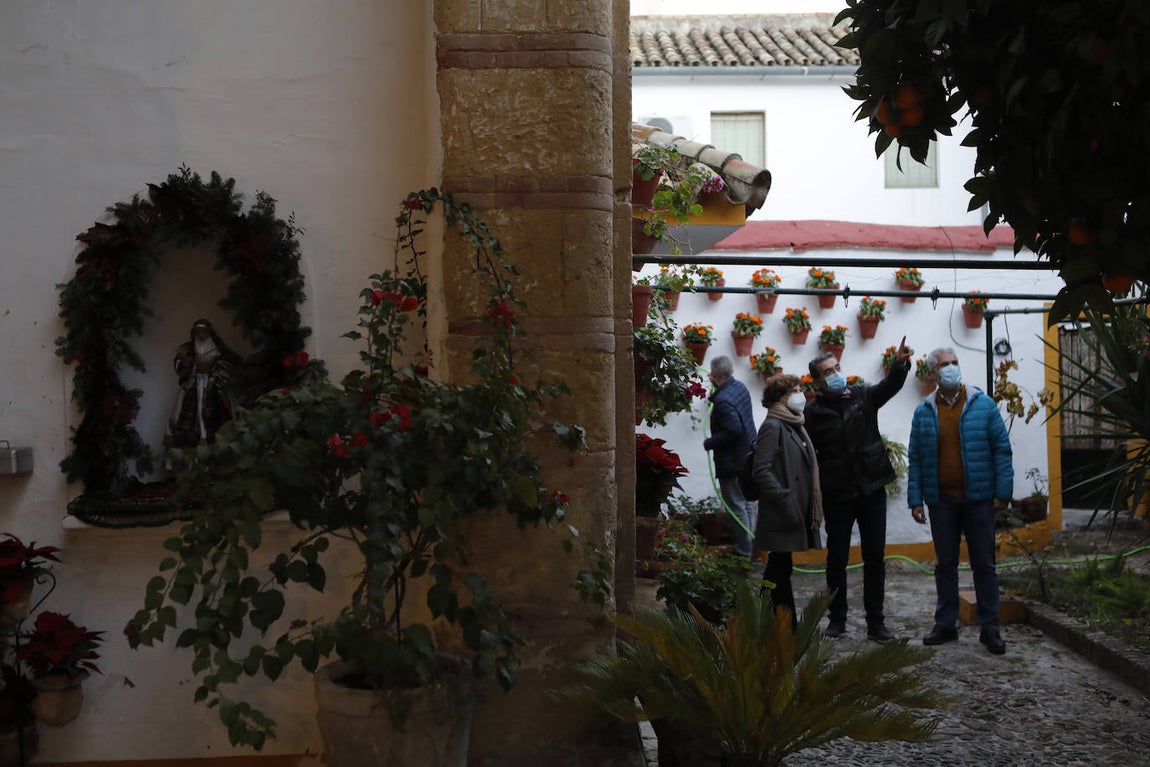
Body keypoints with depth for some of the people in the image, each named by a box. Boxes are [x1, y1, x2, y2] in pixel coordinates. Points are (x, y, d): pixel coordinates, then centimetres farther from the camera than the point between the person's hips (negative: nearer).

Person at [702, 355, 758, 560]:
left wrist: (709, 443, -18)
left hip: (732, 461, -10)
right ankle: (751, 542, 31)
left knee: (736, 505, 2)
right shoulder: (740, 387, 3)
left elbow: (733, 430, -30)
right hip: (748, 455, 10)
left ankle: (744, 550, 11)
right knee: (748, 501, 19)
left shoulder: (723, 400, -27)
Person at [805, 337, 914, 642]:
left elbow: (889, 386, -13)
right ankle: (837, 619, 23)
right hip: (837, 496, -2)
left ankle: (875, 622, 14)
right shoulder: (813, 412, -4)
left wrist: (900, 364, -34)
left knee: (875, 558, 5)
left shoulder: (863, 396, 4)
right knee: (836, 559, 8)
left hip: (872, 490, 2)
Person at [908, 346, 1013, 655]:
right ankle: (945, 624, 20)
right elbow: (915, 459, 5)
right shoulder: (924, 412, 4)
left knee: (984, 565, 5)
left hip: (978, 499, -2)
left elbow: (1002, 450, -3)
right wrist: (915, 500, -1)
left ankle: (989, 628, 13)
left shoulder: (983, 405, -2)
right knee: (945, 564, 10)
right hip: (941, 500, 2)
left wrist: (1003, 492, -9)